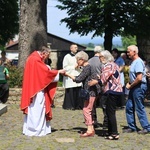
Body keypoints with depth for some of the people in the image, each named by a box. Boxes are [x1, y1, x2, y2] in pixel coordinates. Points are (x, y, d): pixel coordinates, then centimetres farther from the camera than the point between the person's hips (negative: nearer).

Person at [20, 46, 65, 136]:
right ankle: (35, 130, 0)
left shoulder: (33, 58, 15)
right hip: (37, 90, -10)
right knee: (37, 109, -5)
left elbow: (43, 72, 16)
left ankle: (29, 129, 17)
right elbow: (47, 72, -16)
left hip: (33, 88, 10)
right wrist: (58, 72, -5)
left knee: (33, 109, 12)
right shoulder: (36, 60, -17)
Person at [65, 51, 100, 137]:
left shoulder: (87, 67, -15)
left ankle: (90, 130, -7)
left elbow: (79, 79, -19)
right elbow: (81, 78, 20)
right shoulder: (87, 67, 15)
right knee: (88, 110, 13)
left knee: (86, 110, -9)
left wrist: (68, 75, -12)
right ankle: (91, 129, 19)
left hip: (90, 92, -10)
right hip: (89, 92, 10)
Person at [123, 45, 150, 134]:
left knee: (139, 108, -4)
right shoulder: (134, 62, 14)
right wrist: (129, 83, 7)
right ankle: (132, 127, 20)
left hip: (139, 87, -10)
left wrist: (130, 86, -13)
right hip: (134, 87, 10)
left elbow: (139, 78, -25)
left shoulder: (138, 62, -17)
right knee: (129, 107, 11)